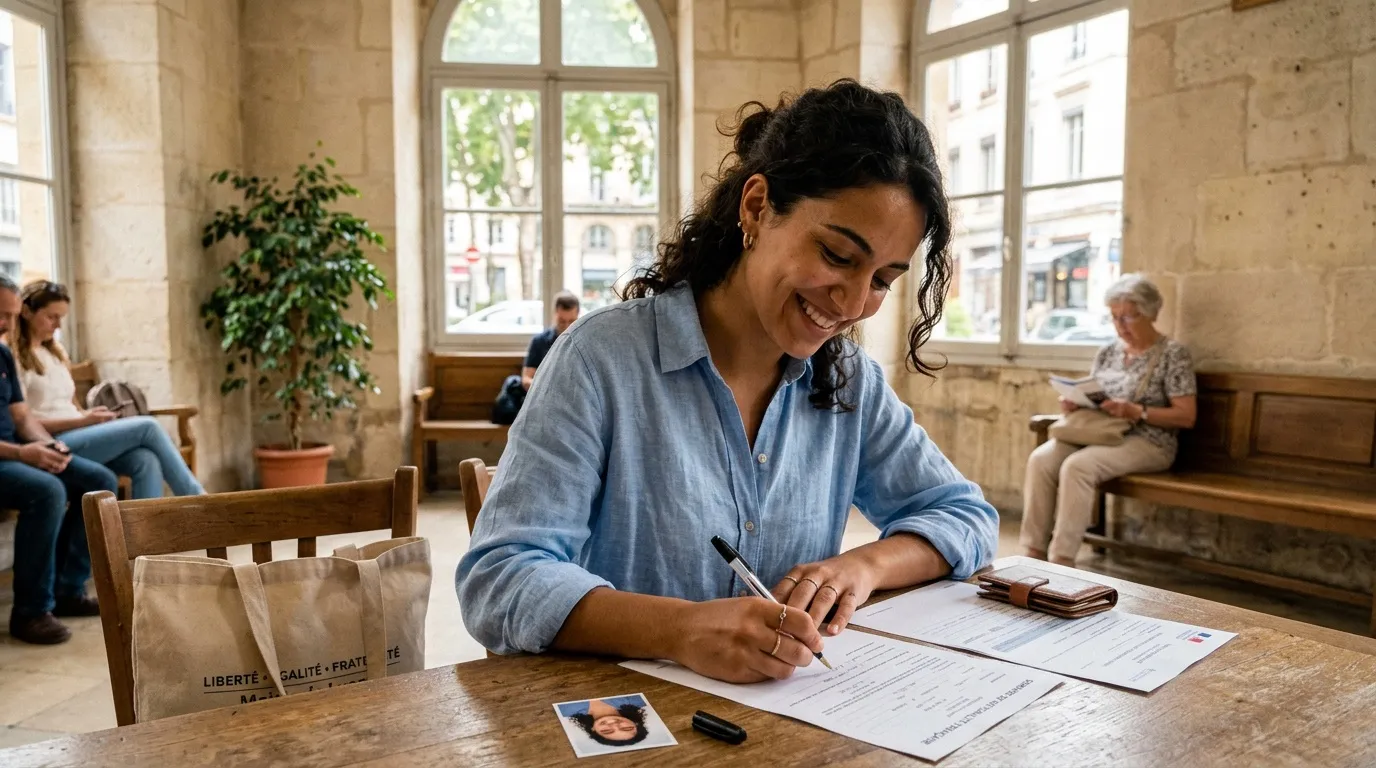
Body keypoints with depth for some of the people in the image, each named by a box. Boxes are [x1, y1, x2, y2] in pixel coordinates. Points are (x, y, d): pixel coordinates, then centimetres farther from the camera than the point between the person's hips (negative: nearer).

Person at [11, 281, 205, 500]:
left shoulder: (55, 352, 21)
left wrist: (89, 417, 0)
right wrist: (82, 420, -16)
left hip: (74, 435, 7)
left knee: (146, 461, -24)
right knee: (147, 426, -20)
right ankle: (197, 502, -13)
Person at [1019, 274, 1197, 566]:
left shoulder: (1173, 353, -3)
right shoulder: (1108, 351, 14)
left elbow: (1186, 416, -8)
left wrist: (1137, 412, -20)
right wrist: (1074, 403, -4)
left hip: (1147, 442, -6)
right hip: (1097, 432, 6)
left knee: (1077, 466, -33)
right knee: (1040, 459, -23)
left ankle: (1062, 561, -28)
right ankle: (1033, 552, -22)